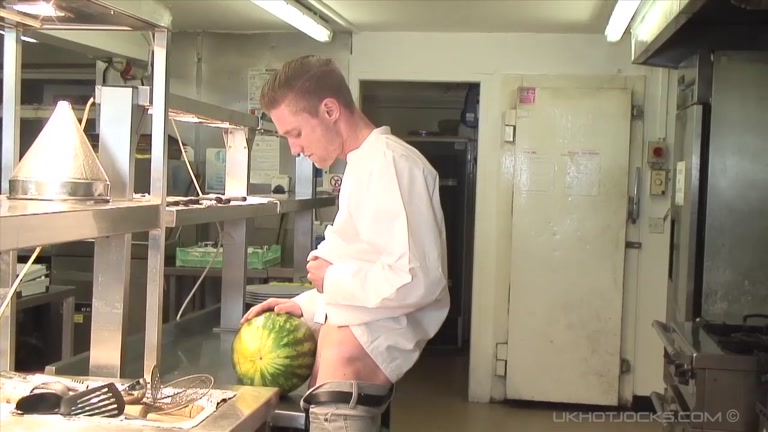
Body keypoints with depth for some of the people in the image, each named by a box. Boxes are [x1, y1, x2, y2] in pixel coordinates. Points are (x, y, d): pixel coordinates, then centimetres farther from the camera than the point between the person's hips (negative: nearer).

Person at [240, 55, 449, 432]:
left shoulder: (389, 163, -19)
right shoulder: (363, 164, 14)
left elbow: (416, 280, -27)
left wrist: (333, 280, -14)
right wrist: (306, 306, 11)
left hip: (371, 342, -11)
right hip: (356, 328, 11)